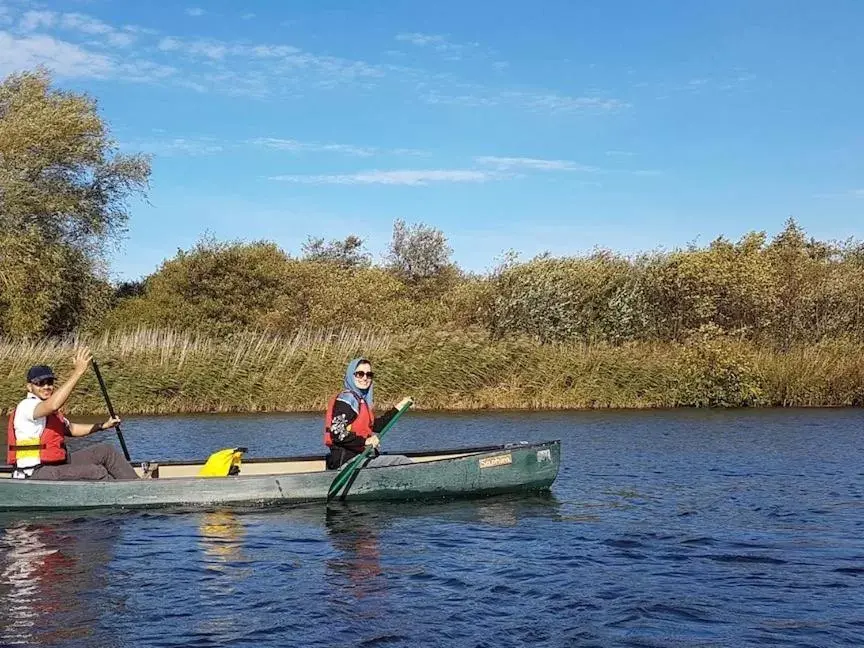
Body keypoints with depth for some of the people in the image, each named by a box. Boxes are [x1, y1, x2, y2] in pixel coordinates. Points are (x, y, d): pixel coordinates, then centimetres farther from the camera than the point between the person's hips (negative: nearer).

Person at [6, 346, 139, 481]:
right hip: (37, 474, -10)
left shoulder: (52, 412, 15)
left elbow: (71, 429, 31)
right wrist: (78, 371, -37)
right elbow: (53, 405, -37)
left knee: (106, 451, 4)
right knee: (96, 472, -23)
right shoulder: (26, 406, -15)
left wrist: (103, 426, 22)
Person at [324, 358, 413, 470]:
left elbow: (375, 425, 26)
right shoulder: (346, 399, -13)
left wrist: (398, 407, 26)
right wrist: (365, 441, -27)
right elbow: (337, 435, -22)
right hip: (347, 460, -10)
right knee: (402, 461, -13)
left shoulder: (361, 399, 17)